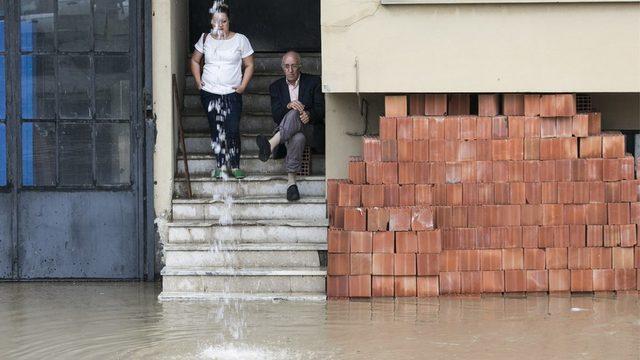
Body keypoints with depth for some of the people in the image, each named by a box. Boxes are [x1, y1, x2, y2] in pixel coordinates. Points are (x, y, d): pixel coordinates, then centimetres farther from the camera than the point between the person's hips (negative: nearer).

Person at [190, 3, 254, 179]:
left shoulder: (240, 40, 0)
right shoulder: (205, 39, 5)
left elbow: (249, 65, 5)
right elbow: (195, 60, 18)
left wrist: (243, 85, -4)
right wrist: (198, 80, 7)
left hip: (232, 93, -2)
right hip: (209, 92, 2)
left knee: (233, 129, -8)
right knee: (216, 129, 4)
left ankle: (235, 166, 1)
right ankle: (220, 165, 10)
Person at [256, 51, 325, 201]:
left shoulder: (313, 82, 7)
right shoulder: (276, 87, 12)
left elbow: (320, 110, -1)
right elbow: (276, 117, 0)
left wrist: (309, 114, -25)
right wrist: (288, 106, -22)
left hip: (311, 131, -1)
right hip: (288, 133, 1)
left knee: (294, 114, -36)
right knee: (297, 138, -39)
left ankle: (270, 145, -60)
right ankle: (291, 181, -47)